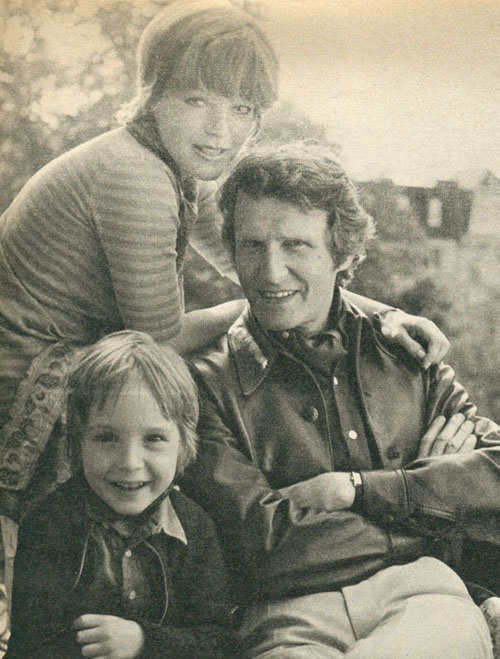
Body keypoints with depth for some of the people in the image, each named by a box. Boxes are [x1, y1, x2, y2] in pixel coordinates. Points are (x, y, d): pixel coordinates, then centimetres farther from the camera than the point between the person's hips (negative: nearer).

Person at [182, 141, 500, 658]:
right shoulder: (208, 383, 8)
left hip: (418, 595, 2)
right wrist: (423, 482, 3)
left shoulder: (405, 353, 16)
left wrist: (353, 488, -2)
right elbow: (251, 533, -2)